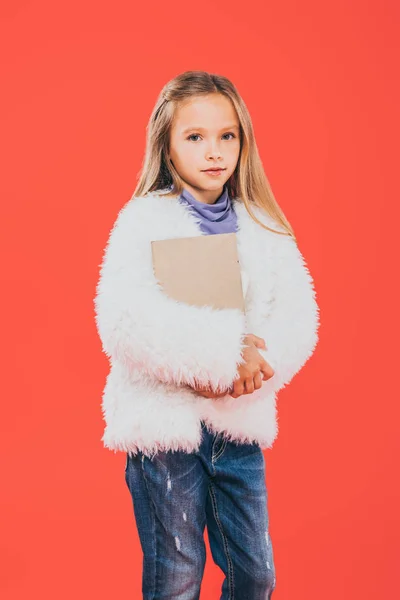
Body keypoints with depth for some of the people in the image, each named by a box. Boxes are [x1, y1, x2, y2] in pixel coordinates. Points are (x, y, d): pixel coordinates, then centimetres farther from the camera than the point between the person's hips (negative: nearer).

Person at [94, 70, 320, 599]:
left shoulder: (264, 227, 7)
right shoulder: (144, 219, -6)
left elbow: (297, 316, 0)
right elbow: (125, 319, -20)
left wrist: (253, 365, -19)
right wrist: (222, 354, -23)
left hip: (240, 421, 4)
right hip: (164, 418, -4)